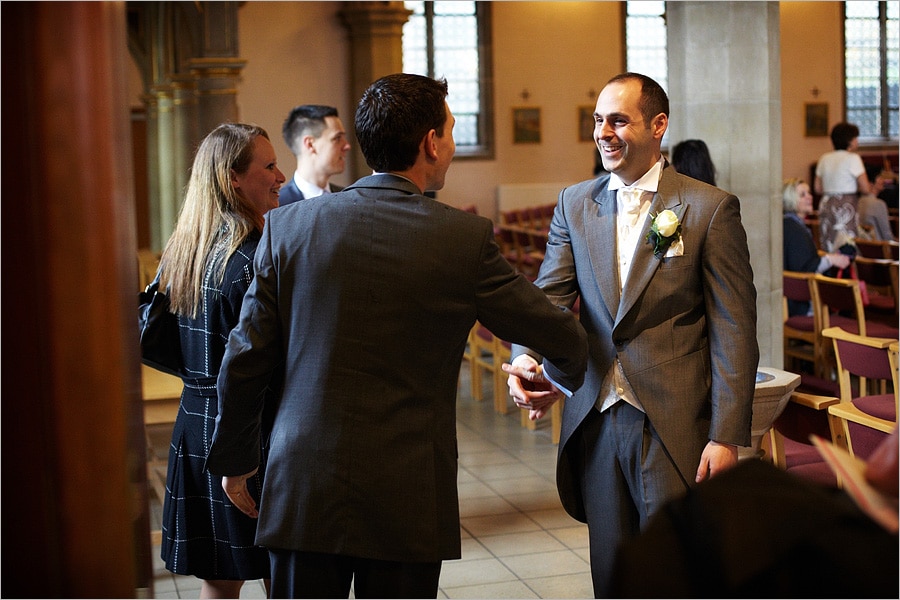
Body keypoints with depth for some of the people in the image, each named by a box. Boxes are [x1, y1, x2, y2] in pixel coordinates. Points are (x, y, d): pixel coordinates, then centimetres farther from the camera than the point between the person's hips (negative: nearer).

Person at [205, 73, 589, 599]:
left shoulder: (287, 226, -2)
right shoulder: (466, 238, -7)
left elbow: (245, 362, 1)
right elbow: (561, 339, 4)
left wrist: (235, 459, 16)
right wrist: (566, 376, 27)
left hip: (301, 493, 2)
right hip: (408, 498, -2)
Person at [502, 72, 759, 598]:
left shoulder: (711, 209, -4)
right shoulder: (575, 204, 9)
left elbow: (734, 332, -6)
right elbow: (549, 296, 0)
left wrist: (727, 436, -11)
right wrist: (526, 358, -21)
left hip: (675, 430, -4)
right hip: (596, 422, 4)